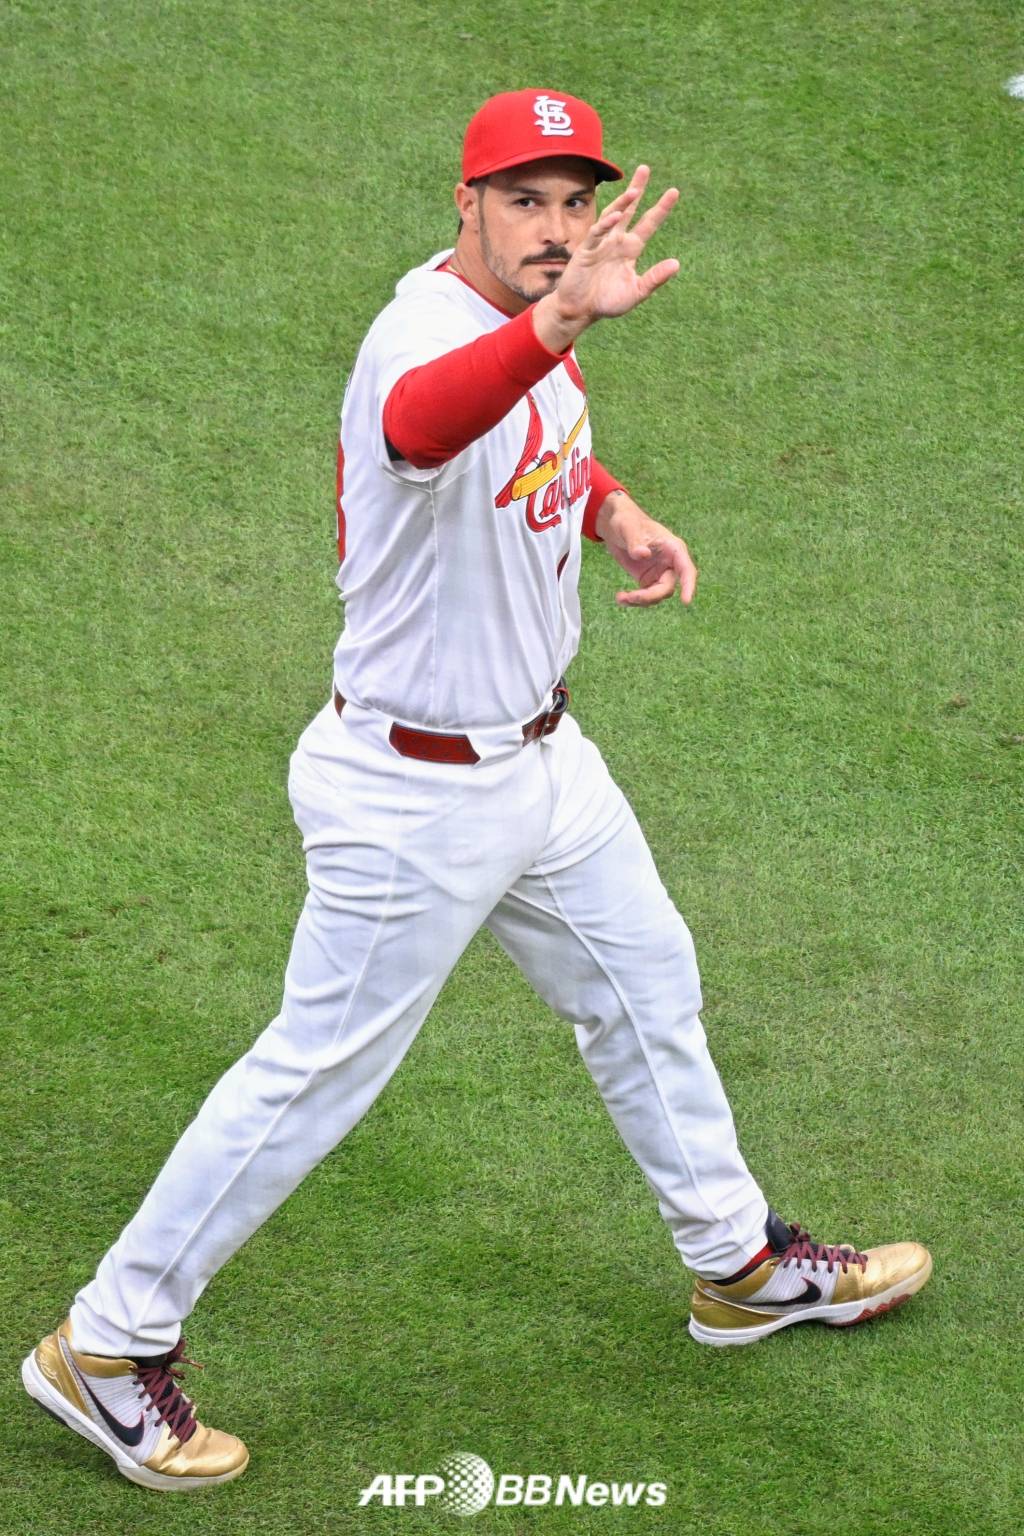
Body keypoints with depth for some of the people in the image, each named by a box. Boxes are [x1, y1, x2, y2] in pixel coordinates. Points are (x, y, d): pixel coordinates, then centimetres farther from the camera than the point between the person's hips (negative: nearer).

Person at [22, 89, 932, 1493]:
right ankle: (111, 1345, 16)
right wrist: (564, 321, -71)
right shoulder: (422, 335, -28)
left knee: (647, 989, 22)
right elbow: (419, 427, -54)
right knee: (319, 1074, 0)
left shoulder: (533, 332, 2)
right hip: (415, 796, -9)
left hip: (542, 757, 9)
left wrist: (618, 514, 3)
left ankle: (741, 1266, 44)